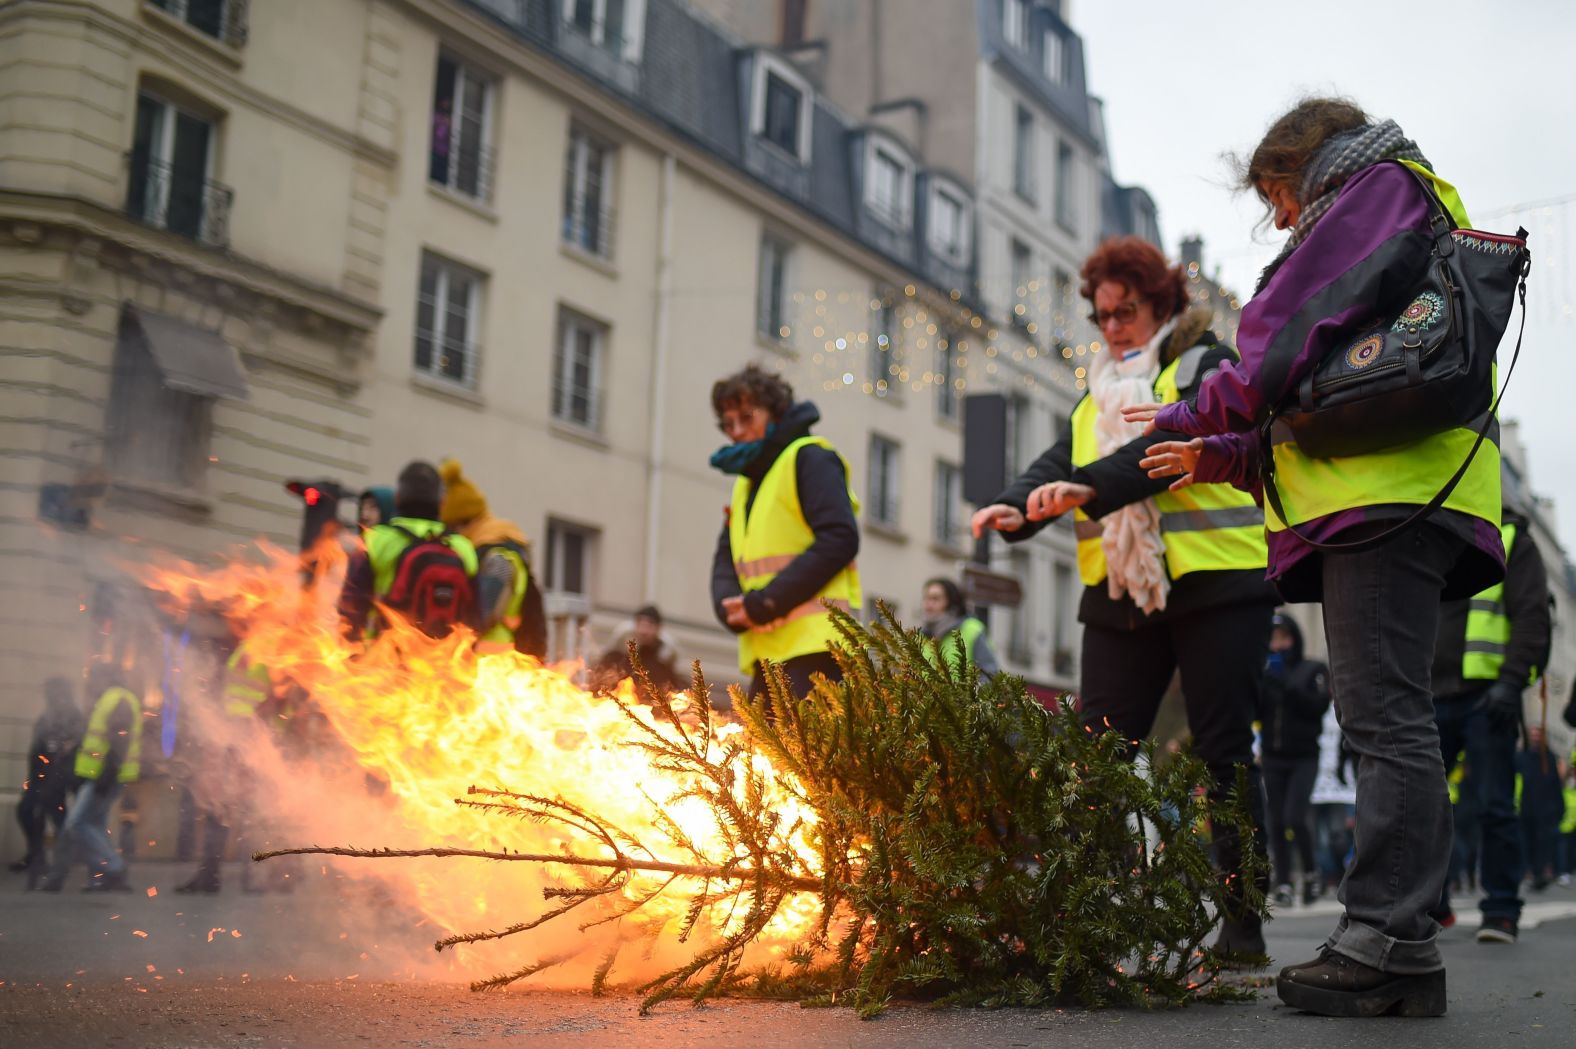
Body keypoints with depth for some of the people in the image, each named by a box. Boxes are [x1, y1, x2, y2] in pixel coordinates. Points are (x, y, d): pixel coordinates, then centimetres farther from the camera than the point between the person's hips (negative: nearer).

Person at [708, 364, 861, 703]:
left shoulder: (809, 458, 0)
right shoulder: (745, 482, 25)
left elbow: (840, 539, -13)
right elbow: (725, 562, 18)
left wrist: (767, 603, -15)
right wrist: (732, 607, -6)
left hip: (813, 647, -8)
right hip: (767, 654, 8)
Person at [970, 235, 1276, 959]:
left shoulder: (1207, 368, 2)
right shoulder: (1098, 396, 21)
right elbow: (1059, 463, 6)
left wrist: (1089, 487, -32)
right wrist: (1018, 507, -17)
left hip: (1215, 587, -5)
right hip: (1120, 597, 5)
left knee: (1224, 754, -1)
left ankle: (1243, 923, 6)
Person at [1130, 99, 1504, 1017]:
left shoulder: (1382, 186, 6)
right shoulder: (1413, 216, 35)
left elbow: (1295, 331, -7)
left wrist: (1200, 417, 5)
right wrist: (1218, 457, 24)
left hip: (1389, 490, -10)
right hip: (1383, 494, 10)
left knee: (1385, 716, -14)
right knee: (1390, 719, 5)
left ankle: (1387, 941, -16)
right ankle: (1401, 946, 5)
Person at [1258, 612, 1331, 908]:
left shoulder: (1313, 670, 2)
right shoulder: (1264, 675, 8)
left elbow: (1319, 705, -12)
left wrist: (1286, 684, -19)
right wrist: (1262, 682, -14)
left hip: (1304, 758, -3)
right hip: (1273, 758, 3)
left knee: (1295, 817, -16)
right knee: (1277, 822, 0)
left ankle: (1311, 873, 4)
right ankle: (1283, 883, 5)